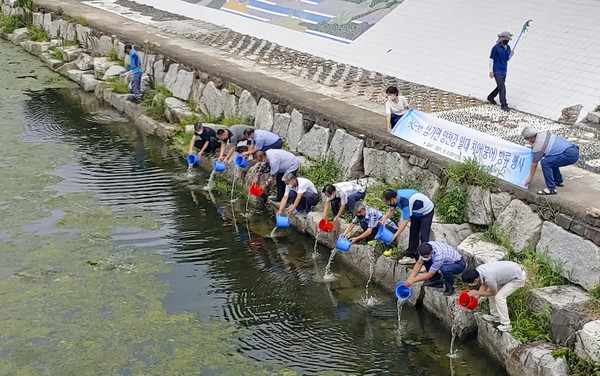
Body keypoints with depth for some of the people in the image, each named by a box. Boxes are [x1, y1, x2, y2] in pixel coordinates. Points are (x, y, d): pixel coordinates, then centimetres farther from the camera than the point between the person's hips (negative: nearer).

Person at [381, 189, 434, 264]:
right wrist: (385, 218, -19)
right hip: (416, 213, 9)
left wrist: (395, 235, -31)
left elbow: (405, 222, -34)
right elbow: (391, 210, 2)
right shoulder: (396, 196, -13)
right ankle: (411, 256, 16)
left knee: (423, 236, -13)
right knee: (413, 233, 9)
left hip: (426, 212, -9)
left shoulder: (405, 202, -39)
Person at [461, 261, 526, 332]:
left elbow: (493, 293, -13)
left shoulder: (489, 278, -34)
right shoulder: (478, 270, -10)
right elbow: (484, 285, 9)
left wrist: (477, 293, -9)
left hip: (518, 278, -9)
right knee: (490, 290, 9)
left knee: (499, 297, -13)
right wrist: (476, 297, 3)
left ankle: (506, 325, -4)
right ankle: (495, 315, 23)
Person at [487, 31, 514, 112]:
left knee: (500, 87, 17)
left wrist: (511, 54, -8)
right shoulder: (496, 48, -16)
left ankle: (490, 97, 41)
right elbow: (491, 59, -12)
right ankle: (504, 105, -7)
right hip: (497, 71, -7)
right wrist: (491, 71, -15)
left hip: (504, 70, 7)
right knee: (502, 87, -13)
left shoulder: (508, 47, 4)